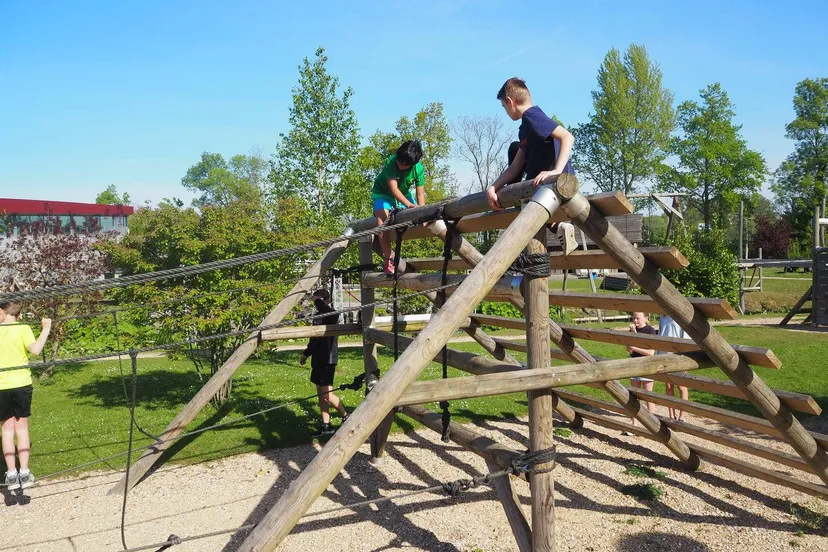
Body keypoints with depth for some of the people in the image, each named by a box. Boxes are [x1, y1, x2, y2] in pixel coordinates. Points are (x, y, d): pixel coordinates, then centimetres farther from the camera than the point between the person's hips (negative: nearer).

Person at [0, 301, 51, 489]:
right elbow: (35, 349, -20)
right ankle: (24, 473, 8)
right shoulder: (23, 328, -5)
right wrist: (46, 329, -10)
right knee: (22, 428, 9)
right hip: (21, 384, 0)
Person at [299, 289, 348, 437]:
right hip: (318, 359, 9)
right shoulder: (317, 316, 13)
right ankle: (326, 425, 15)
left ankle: (346, 416, 9)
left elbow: (330, 312, -38)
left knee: (327, 394, -10)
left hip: (328, 359, -9)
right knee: (321, 393, 9)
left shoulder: (332, 315, -11)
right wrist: (306, 354, 25)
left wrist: (319, 302, -24)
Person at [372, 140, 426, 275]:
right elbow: (394, 189, -41)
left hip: (404, 194, 4)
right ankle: (388, 258, -13)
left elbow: (420, 194, -21)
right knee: (382, 223, -26)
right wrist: (409, 204, -55)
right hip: (383, 193, -4)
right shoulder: (390, 162, -32)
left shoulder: (418, 168, -22)